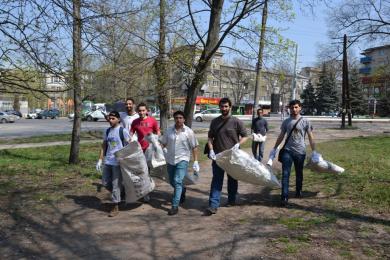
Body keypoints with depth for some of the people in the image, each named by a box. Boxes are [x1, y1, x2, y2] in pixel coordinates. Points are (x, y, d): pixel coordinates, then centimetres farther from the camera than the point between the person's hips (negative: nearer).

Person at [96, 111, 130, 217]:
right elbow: (104, 146, 14)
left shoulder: (123, 131, -8)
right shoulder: (107, 131, 10)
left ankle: (115, 207, 10)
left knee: (116, 184, -2)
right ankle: (119, 194, 34)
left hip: (118, 162, -6)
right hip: (108, 161, 6)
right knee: (105, 182, 11)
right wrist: (100, 160, 10)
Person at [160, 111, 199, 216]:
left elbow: (194, 147, -3)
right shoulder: (169, 130, 2)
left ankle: (175, 206, -10)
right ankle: (182, 190, 49)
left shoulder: (188, 132, -6)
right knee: (172, 182, 17)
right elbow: (163, 144, 8)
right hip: (170, 160, 4)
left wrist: (195, 161, -6)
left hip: (182, 160, -4)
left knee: (177, 181, -15)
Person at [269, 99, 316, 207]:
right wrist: (274, 148, 14)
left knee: (299, 173, 14)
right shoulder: (286, 122, 5)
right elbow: (281, 136, 13)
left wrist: (313, 151, -8)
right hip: (287, 151, 1)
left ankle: (298, 191, 35)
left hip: (300, 152, -1)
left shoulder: (305, 121, -2)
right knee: (285, 174, -7)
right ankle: (284, 197, -7)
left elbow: (310, 137, -2)